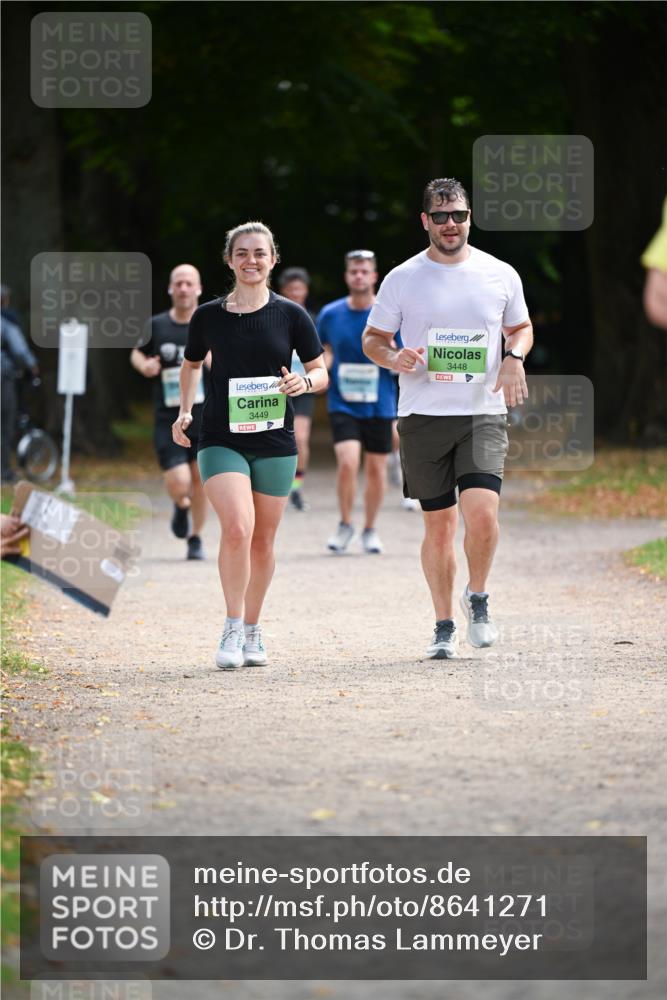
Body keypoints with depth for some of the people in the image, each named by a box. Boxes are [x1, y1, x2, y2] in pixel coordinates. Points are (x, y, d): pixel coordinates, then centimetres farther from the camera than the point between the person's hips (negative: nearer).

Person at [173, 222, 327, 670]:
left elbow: (320, 373, 5)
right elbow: (192, 364, 21)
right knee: (237, 528, -20)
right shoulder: (208, 316, 3)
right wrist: (185, 411, 12)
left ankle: (252, 631, 25)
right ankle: (232, 629, -9)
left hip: (275, 442, 1)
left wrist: (305, 382, -16)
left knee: (262, 541, 8)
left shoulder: (291, 315, 1)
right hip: (221, 439, -1)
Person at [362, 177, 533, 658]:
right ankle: (445, 626, 17)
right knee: (439, 524, 4)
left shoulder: (501, 275, 5)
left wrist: (515, 357, -3)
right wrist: (394, 358, -12)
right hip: (423, 416, 0)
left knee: (481, 511, -18)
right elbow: (373, 338, 10)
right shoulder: (402, 279, 2)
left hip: (484, 415, 0)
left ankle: (478, 601, 6)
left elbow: (521, 327, 19)